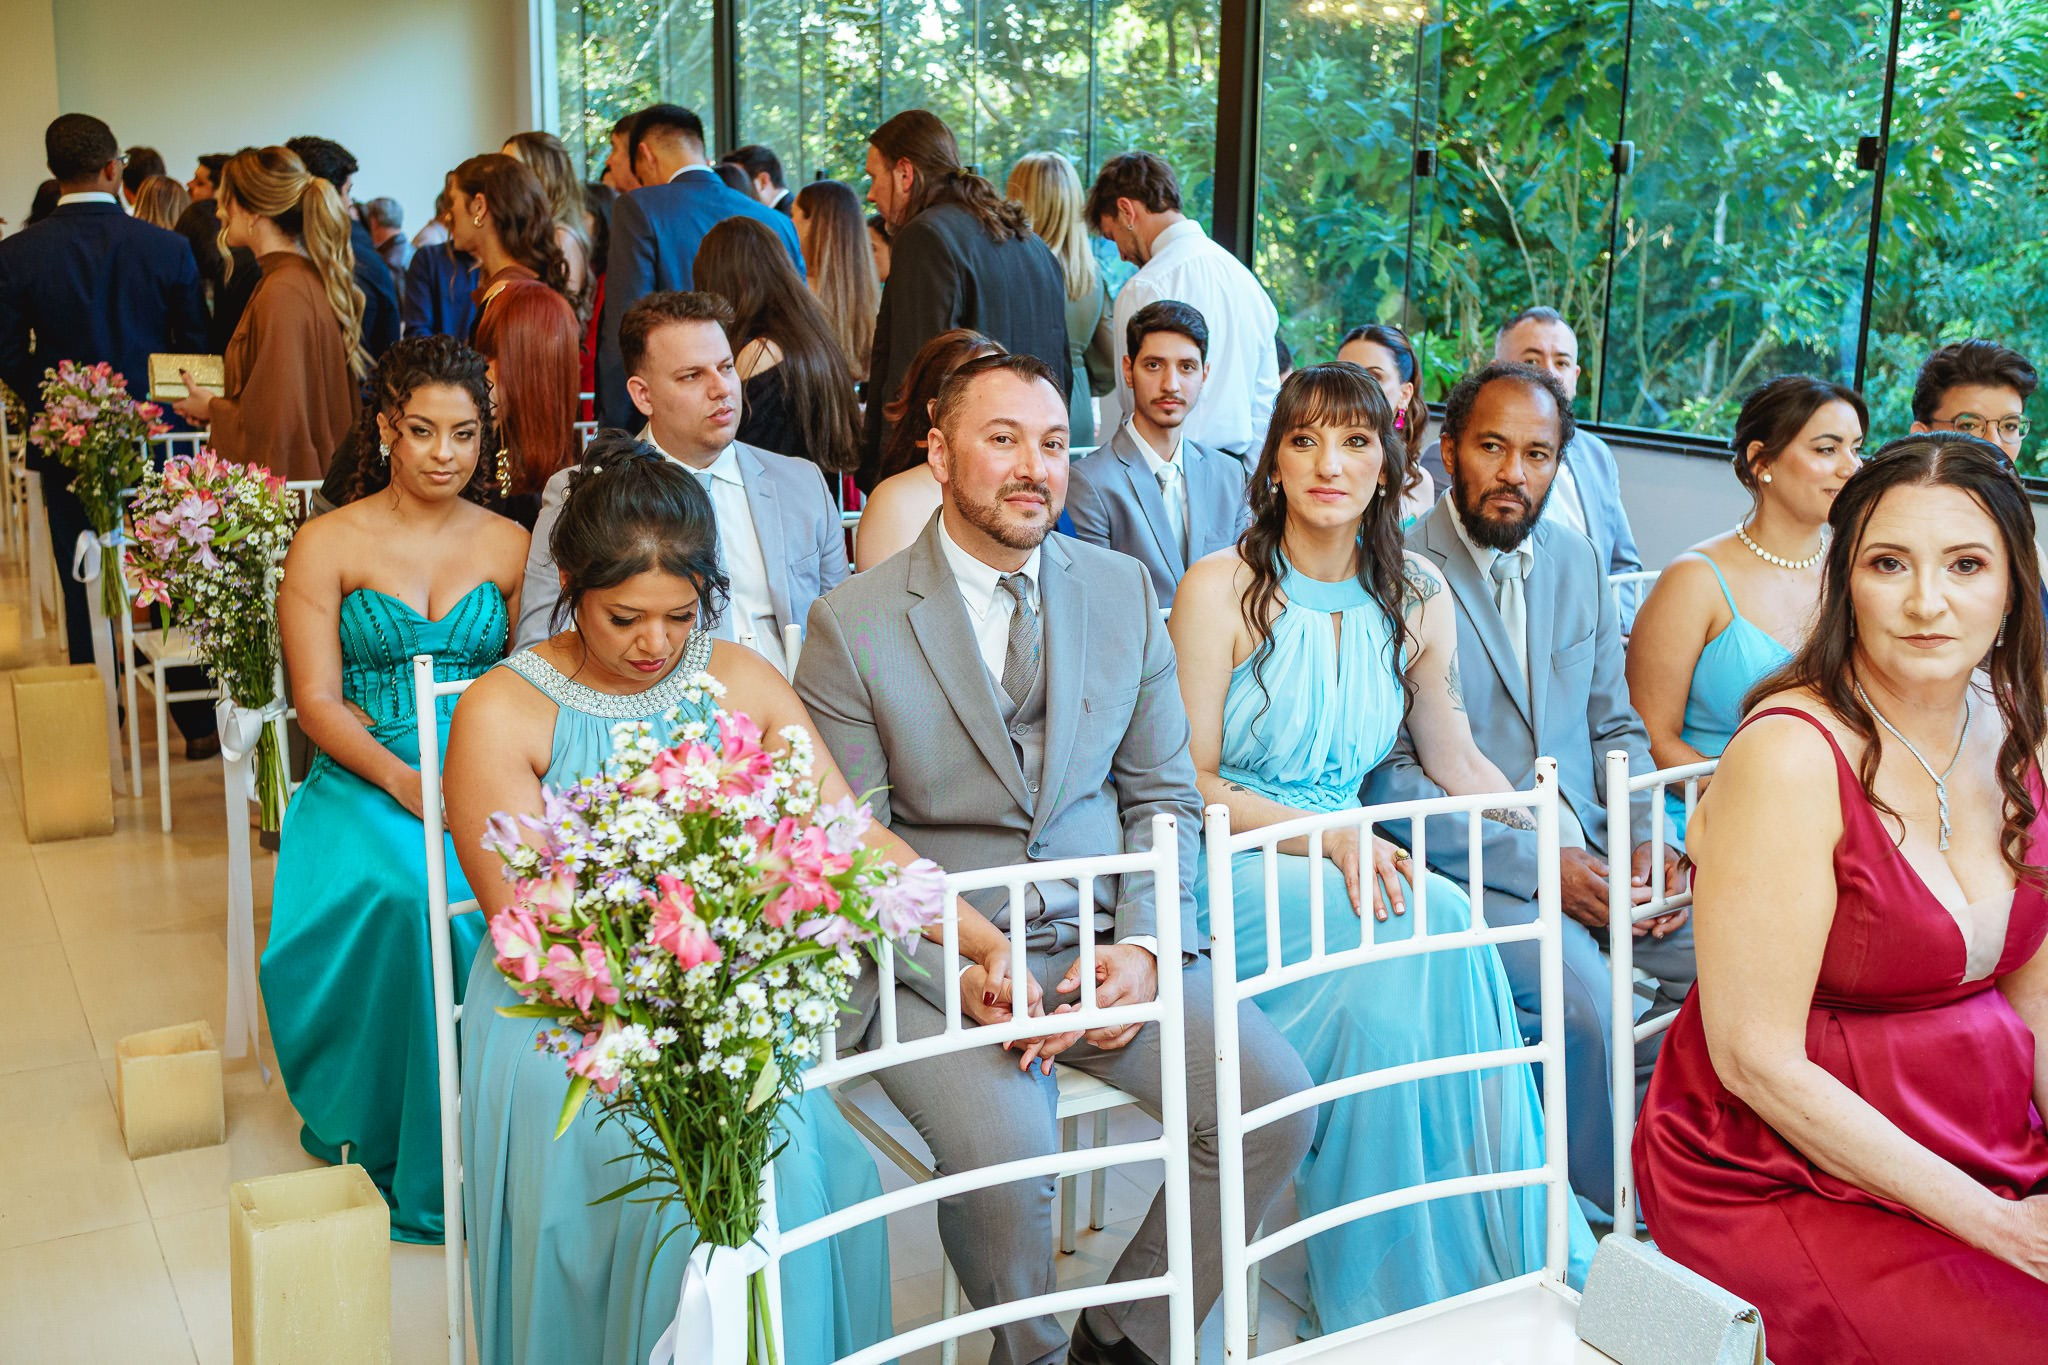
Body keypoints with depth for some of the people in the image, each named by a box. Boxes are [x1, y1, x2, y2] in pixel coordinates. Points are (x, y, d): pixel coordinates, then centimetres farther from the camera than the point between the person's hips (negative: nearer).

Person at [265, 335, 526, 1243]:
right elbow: (317, 700, -2)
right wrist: (401, 780, -18)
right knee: (404, 893, -33)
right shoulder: (327, 544, 4)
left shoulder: (510, 545, 12)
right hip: (366, 778, -2)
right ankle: (404, 1153, -15)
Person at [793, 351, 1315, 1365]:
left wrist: (1145, 946, -7)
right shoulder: (852, 623, -4)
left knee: (1275, 1102, -15)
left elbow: (1164, 796, 10)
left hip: (1105, 943, 4)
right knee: (1003, 1151, -29)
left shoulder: (1124, 592, 8)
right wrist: (959, 972, -18)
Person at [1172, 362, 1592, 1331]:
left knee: (1381, 1003, -31)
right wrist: (1329, 834, -18)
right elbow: (1192, 785, -6)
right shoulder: (1220, 588, -6)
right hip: (1232, 870, -4)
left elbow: (1456, 762, 14)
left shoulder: (1417, 597, 7)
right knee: (1437, 927, -29)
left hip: (1346, 858, 4)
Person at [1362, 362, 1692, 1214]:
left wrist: (1649, 840, -1)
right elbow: (1388, 777, -12)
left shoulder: (1577, 563, 13)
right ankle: (1614, 1217, -6)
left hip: (1587, 850, 6)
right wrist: (1538, 866, -17)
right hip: (1470, 870, -6)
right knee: (1584, 996, -30)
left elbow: (1616, 726, 18)